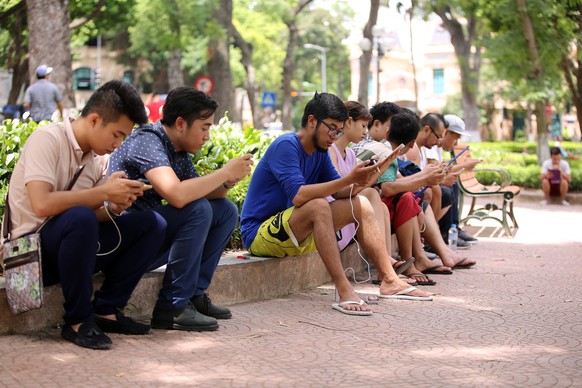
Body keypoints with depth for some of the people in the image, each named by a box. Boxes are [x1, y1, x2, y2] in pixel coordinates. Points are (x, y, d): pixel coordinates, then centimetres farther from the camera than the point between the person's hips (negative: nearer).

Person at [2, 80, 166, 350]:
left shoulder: (99, 158, 7)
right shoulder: (48, 139, -15)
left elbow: (95, 216, 9)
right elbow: (42, 205, -29)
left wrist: (114, 208, -13)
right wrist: (104, 191, -23)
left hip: (72, 244, 7)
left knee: (152, 224, -7)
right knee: (79, 218, -38)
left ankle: (105, 310, -5)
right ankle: (77, 321, -22)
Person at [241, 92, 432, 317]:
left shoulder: (320, 151, 10)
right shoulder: (286, 145, -18)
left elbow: (337, 191, 0)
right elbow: (297, 195, -31)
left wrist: (358, 185, -22)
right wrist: (348, 179, -34)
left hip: (297, 234, 9)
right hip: (260, 234, -9)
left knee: (360, 205, 0)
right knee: (318, 205, -34)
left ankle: (390, 281, -3)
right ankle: (344, 290, -38)